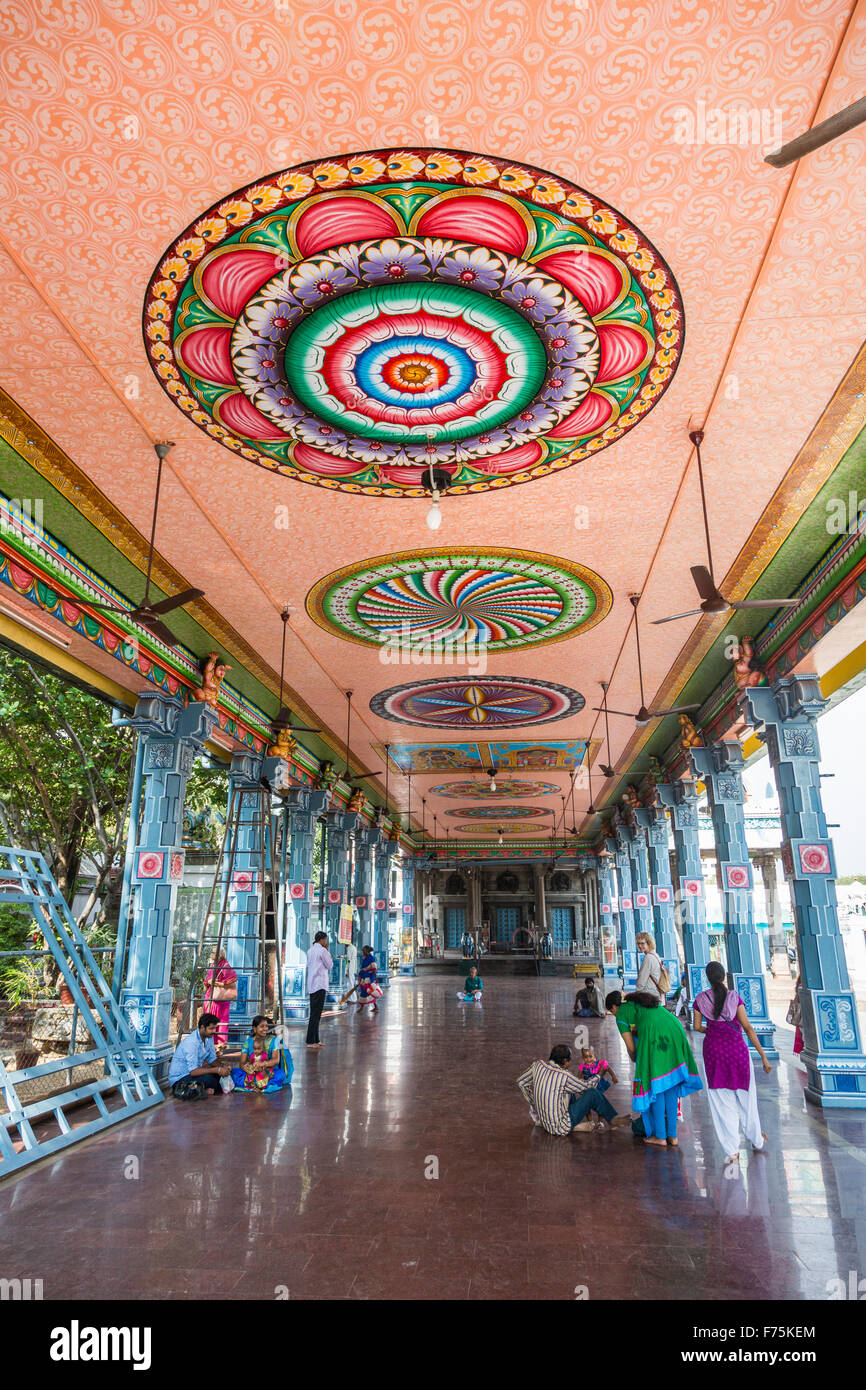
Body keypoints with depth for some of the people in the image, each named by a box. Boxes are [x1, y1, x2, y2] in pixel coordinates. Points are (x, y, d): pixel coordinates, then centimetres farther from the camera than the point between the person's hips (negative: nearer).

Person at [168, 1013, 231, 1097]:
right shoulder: (191, 1042, -27)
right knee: (207, 1078, -33)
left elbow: (212, 1060, 8)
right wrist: (217, 1070, -34)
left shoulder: (209, 1038, 0)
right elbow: (193, 1071, -32)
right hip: (178, 1078, -8)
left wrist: (222, 1066, -14)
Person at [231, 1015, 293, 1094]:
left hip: (269, 1073, -2)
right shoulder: (248, 1041, 3)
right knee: (234, 1071, -20)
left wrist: (262, 1064, -34)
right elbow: (242, 1063, -5)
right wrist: (244, 1067, -30)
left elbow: (276, 1060, -16)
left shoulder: (273, 1040, -3)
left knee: (281, 1074, -32)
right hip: (252, 1074, 2)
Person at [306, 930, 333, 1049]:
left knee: (315, 1013, 12)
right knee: (316, 1013, -7)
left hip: (311, 985, 9)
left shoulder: (310, 951, 14)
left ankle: (315, 1040, 15)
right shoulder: (322, 951, -10)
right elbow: (330, 966, -4)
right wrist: (328, 952, 3)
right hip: (320, 985, -9)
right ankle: (310, 1041, -8)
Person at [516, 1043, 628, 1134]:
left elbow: (521, 1082, 9)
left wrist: (533, 1103, 18)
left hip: (544, 1122, 7)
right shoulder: (564, 1076, -22)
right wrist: (598, 1076, 14)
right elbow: (586, 1086, -5)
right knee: (593, 1093, -5)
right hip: (561, 1128, -7)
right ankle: (613, 1118, 18)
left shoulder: (538, 1066, -5)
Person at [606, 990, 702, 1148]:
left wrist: (635, 1060, 32)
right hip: (676, 1033, 7)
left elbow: (631, 1047, 11)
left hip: (655, 1039, -6)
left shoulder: (621, 1014, 13)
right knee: (671, 1085, 13)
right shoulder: (644, 1001, 32)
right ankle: (672, 1135, 16)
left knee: (655, 1087, 5)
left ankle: (660, 1136, 9)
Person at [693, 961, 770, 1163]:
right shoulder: (734, 997, -9)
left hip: (713, 1049, 1)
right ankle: (757, 1141, 35)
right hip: (736, 1048, -1)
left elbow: (697, 1027, 5)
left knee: (721, 1101, 7)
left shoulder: (701, 999, -2)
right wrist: (763, 1056, -6)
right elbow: (748, 1028, -10)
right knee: (745, 1096, 17)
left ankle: (732, 1151, 5)